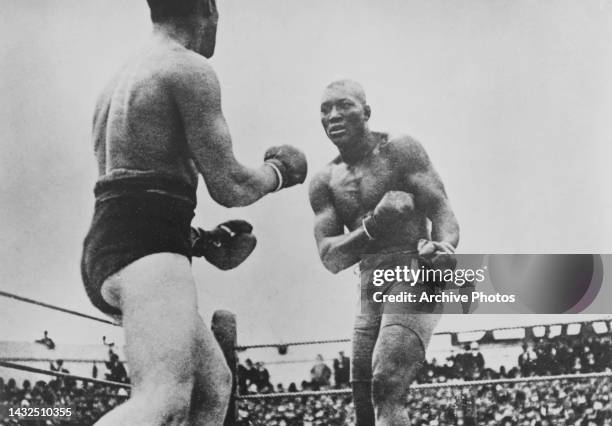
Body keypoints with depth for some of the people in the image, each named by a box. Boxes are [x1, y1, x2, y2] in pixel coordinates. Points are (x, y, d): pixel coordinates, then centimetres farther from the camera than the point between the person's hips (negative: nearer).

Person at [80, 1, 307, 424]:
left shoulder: (120, 80, 24)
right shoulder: (191, 69, -4)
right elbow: (229, 186, -8)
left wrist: (198, 238, 23)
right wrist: (278, 173, 13)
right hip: (146, 246, -10)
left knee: (214, 386, 16)